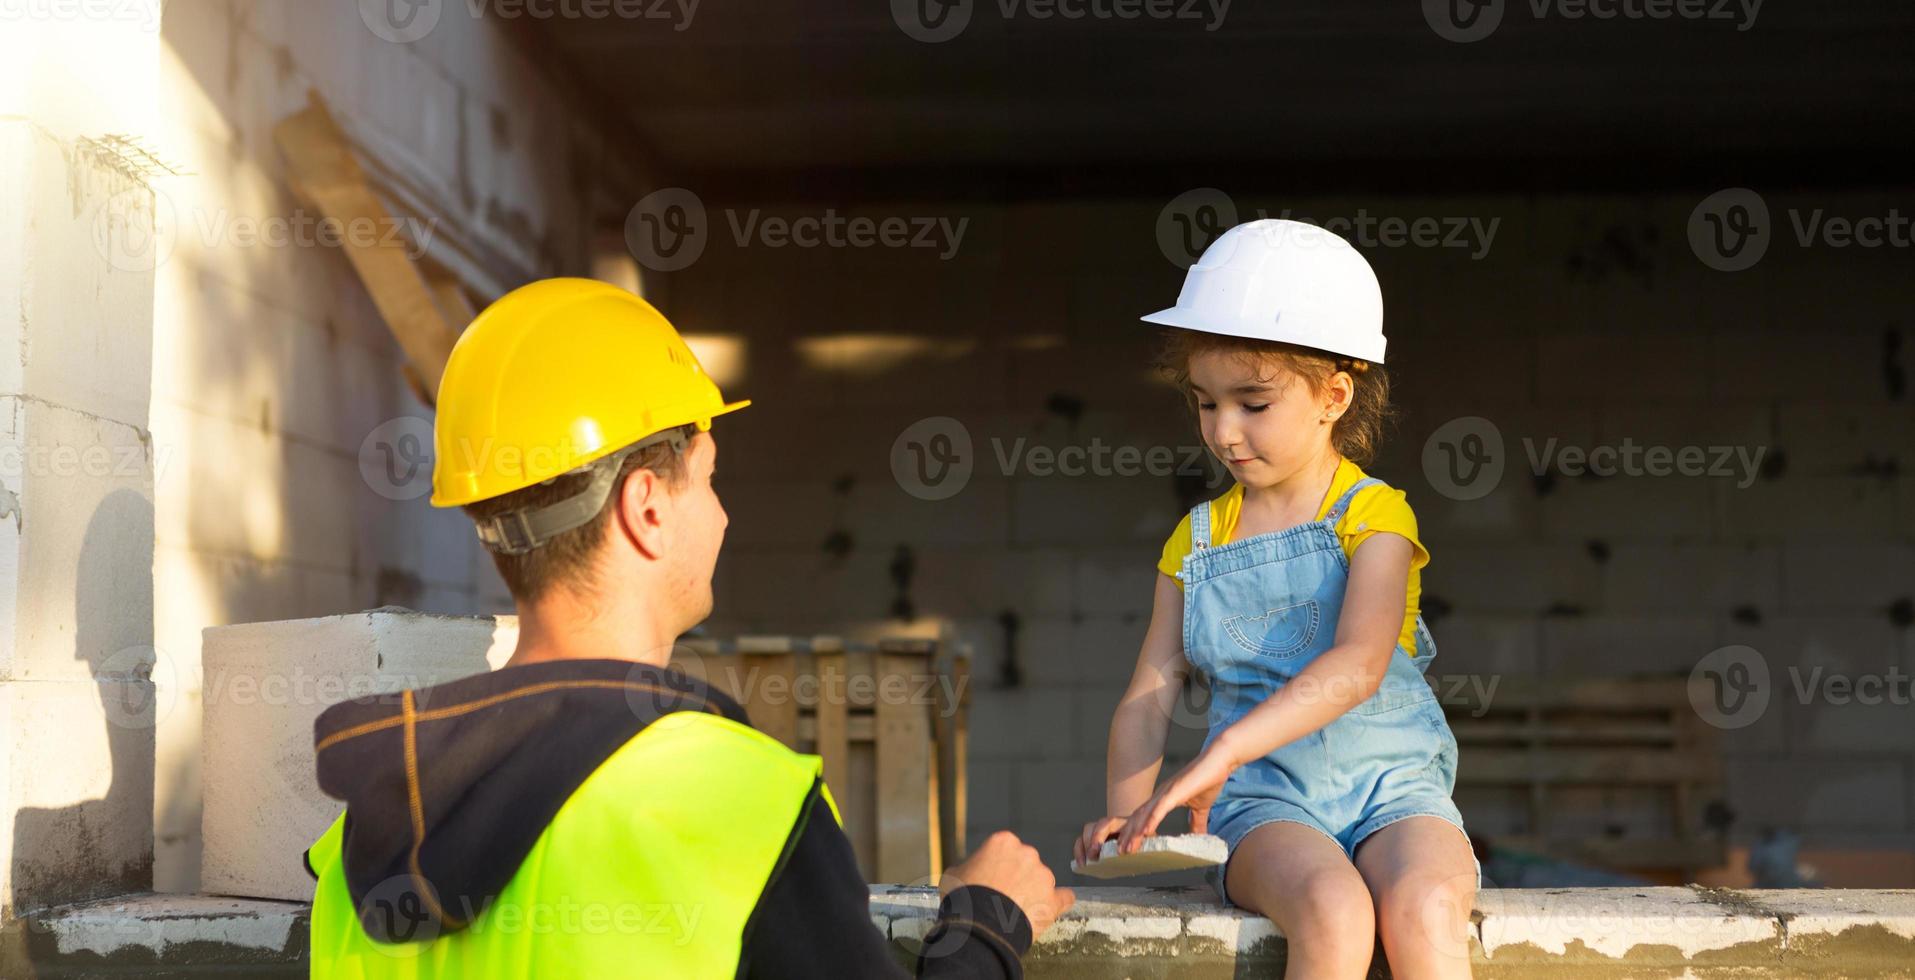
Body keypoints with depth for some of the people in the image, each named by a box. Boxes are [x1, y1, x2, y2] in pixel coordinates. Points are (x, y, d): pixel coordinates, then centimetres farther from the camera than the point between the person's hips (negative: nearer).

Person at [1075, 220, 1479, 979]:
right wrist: (1125, 811, -10)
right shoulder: (1198, 540, 12)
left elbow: (1358, 664, -17)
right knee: (1334, 915, -32)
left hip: (1390, 782, -1)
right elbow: (1151, 690, 9)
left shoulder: (1373, 517, 0)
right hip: (1266, 802, 1)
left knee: (1422, 912, -34)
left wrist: (1224, 750, -27)